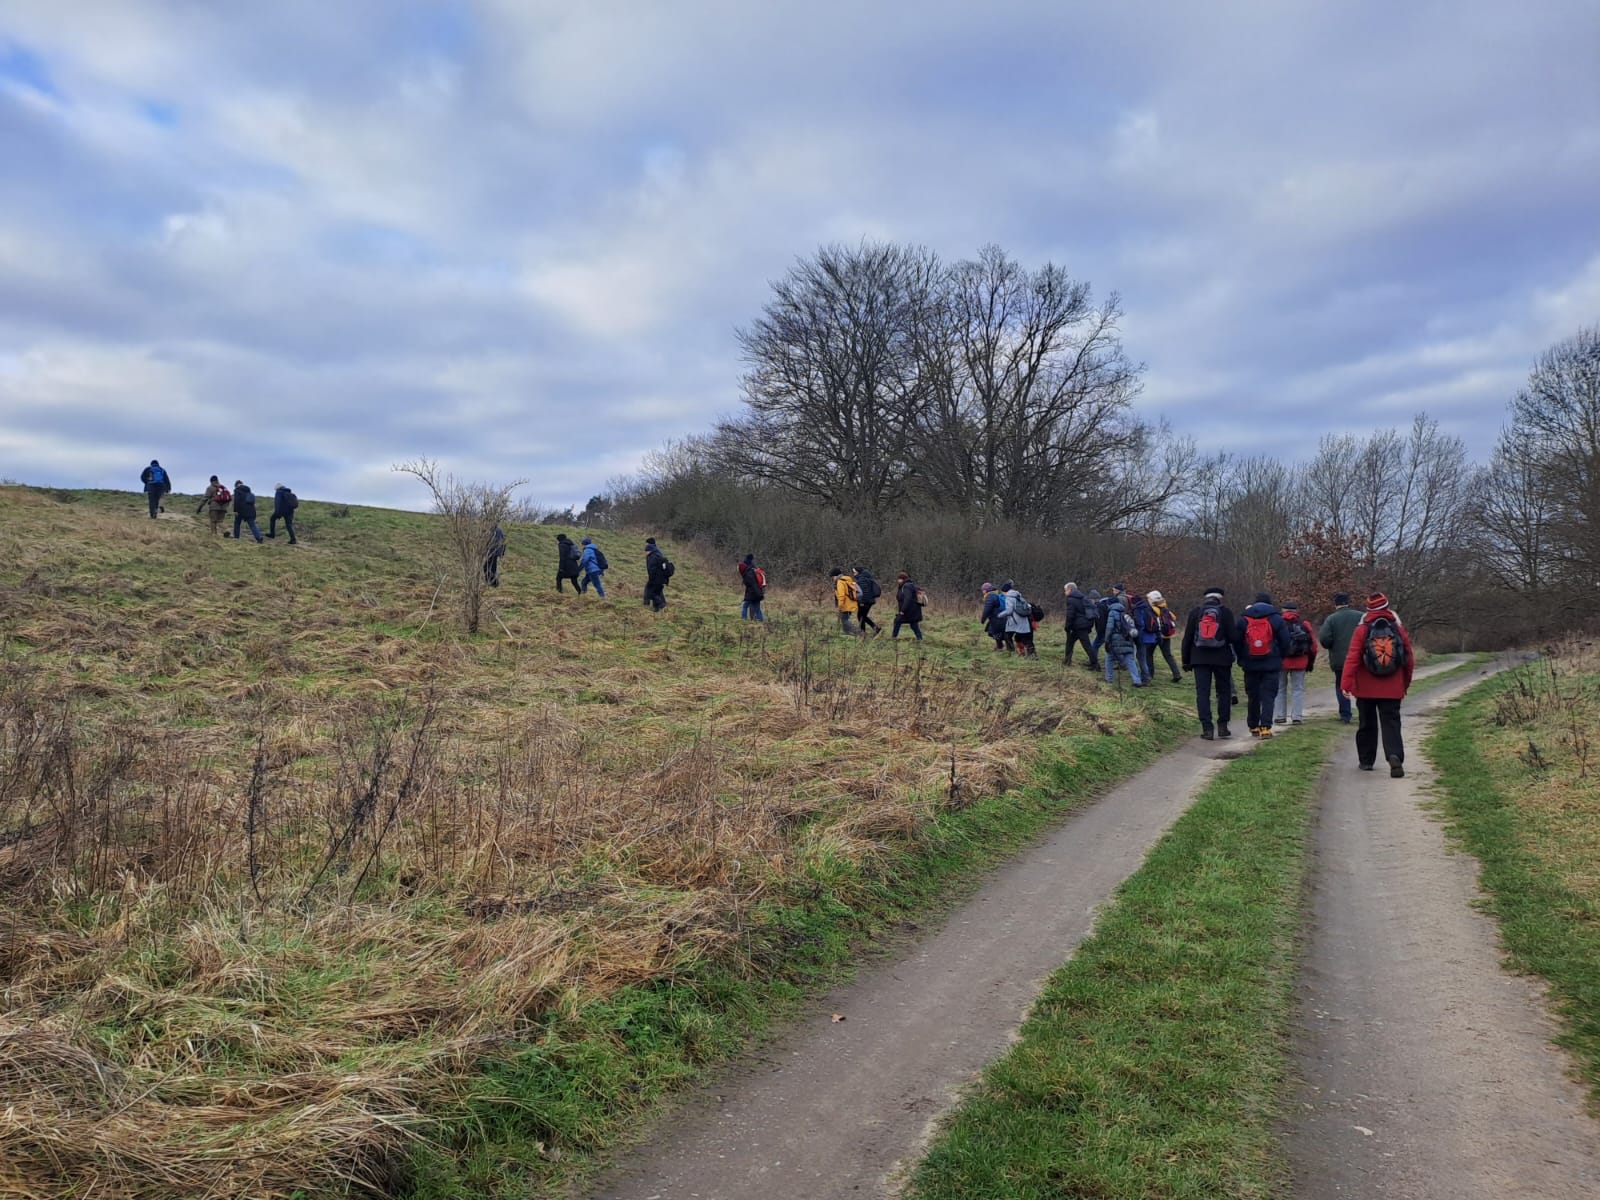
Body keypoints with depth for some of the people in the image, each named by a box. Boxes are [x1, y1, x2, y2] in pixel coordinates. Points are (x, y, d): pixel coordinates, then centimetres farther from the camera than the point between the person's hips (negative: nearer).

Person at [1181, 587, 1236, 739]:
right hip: (1222, 658, -1)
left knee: (1202, 693, 1)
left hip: (1200, 658, 1)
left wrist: (1186, 660, 10)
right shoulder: (1226, 612, 0)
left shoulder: (1195, 611, 5)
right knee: (1224, 692, 12)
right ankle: (1222, 726, 10)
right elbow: (1232, 637, -6)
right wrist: (1237, 655, 7)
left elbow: (1187, 637, 5)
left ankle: (1207, 728, -5)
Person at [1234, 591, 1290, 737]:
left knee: (1253, 697, 11)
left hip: (1251, 665, 2)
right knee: (1268, 696, -1)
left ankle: (1254, 727, 18)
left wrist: (1242, 659, 16)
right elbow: (1285, 641, 1)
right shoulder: (1276, 618, 0)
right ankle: (1265, 727, -12)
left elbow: (1236, 641, 5)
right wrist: (1279, 658, 14)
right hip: (1271, 665, -2)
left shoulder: (1243, 619, 4)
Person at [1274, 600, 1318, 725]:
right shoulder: (1304, 624, 4)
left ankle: (1281, 717, 8)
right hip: (1300, 662, 1)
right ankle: (1297, 717, 0)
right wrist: (1311, 661, 14)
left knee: (1280, 689, 9)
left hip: (1281, 661, 0)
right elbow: (1313, 644, 4)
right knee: (1298, 689, 6)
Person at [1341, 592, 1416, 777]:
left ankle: (1366, 760, 20)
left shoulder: (1362, 630, -6)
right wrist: (1405, 685, 19)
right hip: (1392, 690, 1)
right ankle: (1395, 756, -22)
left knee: (1367, 724, 12)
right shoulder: (1399, 630, 1)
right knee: (1391, 723, 0)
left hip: (1366, 689, -1)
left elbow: (1352, 658, -14)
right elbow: (1410, 660, 6)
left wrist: (1346, 683, -15)